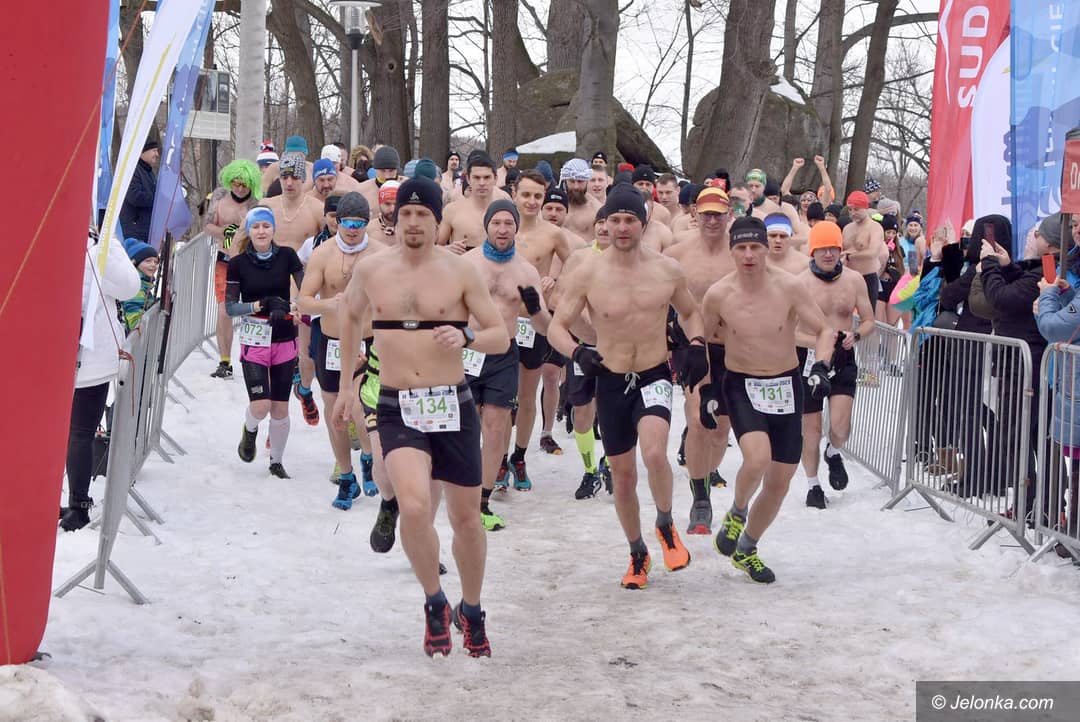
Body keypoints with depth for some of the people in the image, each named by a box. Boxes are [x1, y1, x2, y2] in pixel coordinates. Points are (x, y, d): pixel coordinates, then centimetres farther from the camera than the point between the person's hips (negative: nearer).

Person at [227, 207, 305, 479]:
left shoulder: (287, 256, -2)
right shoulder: (238, 263, -4)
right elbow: (230, 307, -4)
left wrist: (286, 308, -21)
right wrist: (261, 305, -17)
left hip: (285, 340, 1)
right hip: (254, 341, -1)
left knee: (280, 407, 5)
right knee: (260, 405, -12)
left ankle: (276, 461, 25)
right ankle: (250, 431, 24)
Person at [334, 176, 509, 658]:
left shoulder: (460, 272, -2)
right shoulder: (370, 270, 2)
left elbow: (502, 338, 1)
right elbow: (349, 315, 23)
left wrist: (466, 336, -21)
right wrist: (347, 383, 21)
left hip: (453, 405, 1)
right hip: (397, 408, 0)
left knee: (466, 517, 10)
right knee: (414, 506, -24)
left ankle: (471, 611, 35)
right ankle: (434, 604, 1)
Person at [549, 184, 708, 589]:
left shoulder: (668, 270, -2)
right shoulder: (588, 273, -7)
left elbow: (690, 312, 15)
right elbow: (557, 326, -3)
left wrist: (697, 345, -4)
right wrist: (577, 353, -23)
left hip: (655, 377, -1)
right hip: (611, 382, 1)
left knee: (654, 454, -27)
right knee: (622, 474, 10)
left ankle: (665, 525, 2)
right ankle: (638, 554, 32)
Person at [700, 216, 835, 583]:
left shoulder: (788, 286, -12)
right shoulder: (718, 294, -10)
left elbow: (824, 330, -3)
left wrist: (821, 366, -21)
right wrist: (705, 388, 2)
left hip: (785, 387, 2)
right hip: (741, 386, -2)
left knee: (780, 480, 8)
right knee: (757, 458, -29)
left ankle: (746, 549, 31)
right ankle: (737, 512, 4)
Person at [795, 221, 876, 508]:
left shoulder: (854, 280, 2)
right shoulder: (800, 283, -9)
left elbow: (869, 321, 9)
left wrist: (855, 336, -12)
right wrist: (817, 342, -25)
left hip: (843, 358, 2)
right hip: (809, 359, -2)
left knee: (840, 426, -12)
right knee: (811, 427, 7)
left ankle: (833, 454, 25)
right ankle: (813, 485, 27)